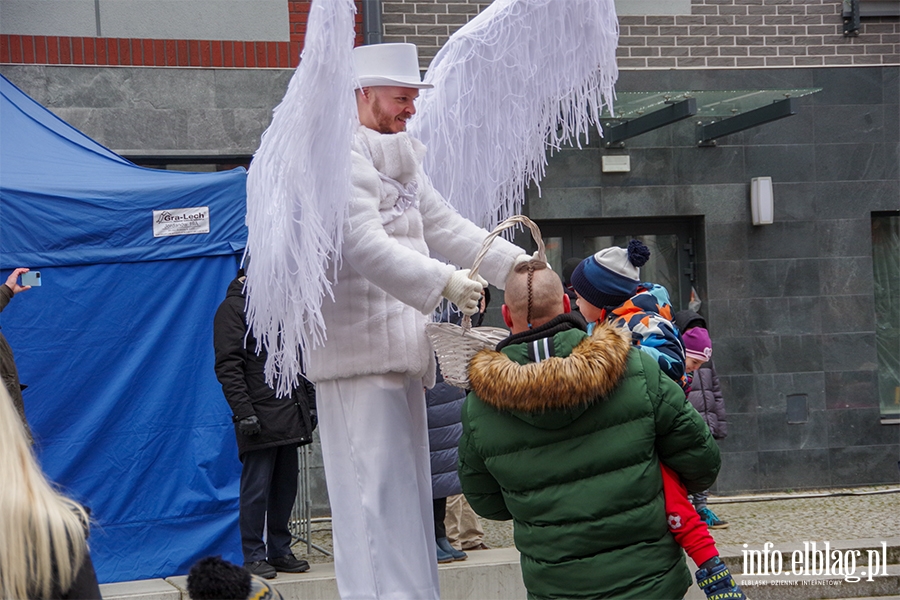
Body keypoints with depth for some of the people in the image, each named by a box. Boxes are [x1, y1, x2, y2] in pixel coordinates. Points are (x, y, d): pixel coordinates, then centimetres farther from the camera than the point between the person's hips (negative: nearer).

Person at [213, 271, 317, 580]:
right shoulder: (234, 307, -4)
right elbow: (228, 366, -12)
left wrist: (310, 402, 15)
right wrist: (244, 412, -18)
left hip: (291, 413, 7)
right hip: (261, 417, -7)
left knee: (286, 485, 10)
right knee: (257, 488, -4)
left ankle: (280, 551, 18)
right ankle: (253, 556, 3)